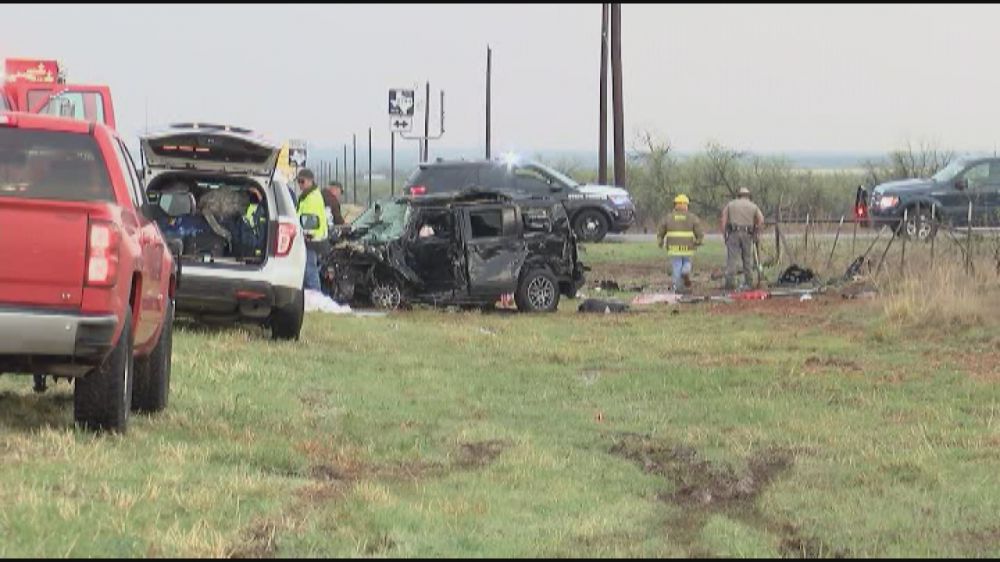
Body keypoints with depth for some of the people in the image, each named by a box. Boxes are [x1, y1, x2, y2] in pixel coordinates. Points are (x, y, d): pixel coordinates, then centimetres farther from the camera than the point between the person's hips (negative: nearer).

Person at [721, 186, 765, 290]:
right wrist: (756, 235, 4)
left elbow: (724, 221, 3)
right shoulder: (753, 206, 15)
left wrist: (724, 235, 3)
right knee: (748, 259, 12)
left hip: (733, 234, -1)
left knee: (732, 259, -5)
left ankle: (730, 283, -13)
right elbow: (761, 220, -1)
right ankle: (748, 282, 14)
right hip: (747, 234, 1)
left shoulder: (730, 205, 15)